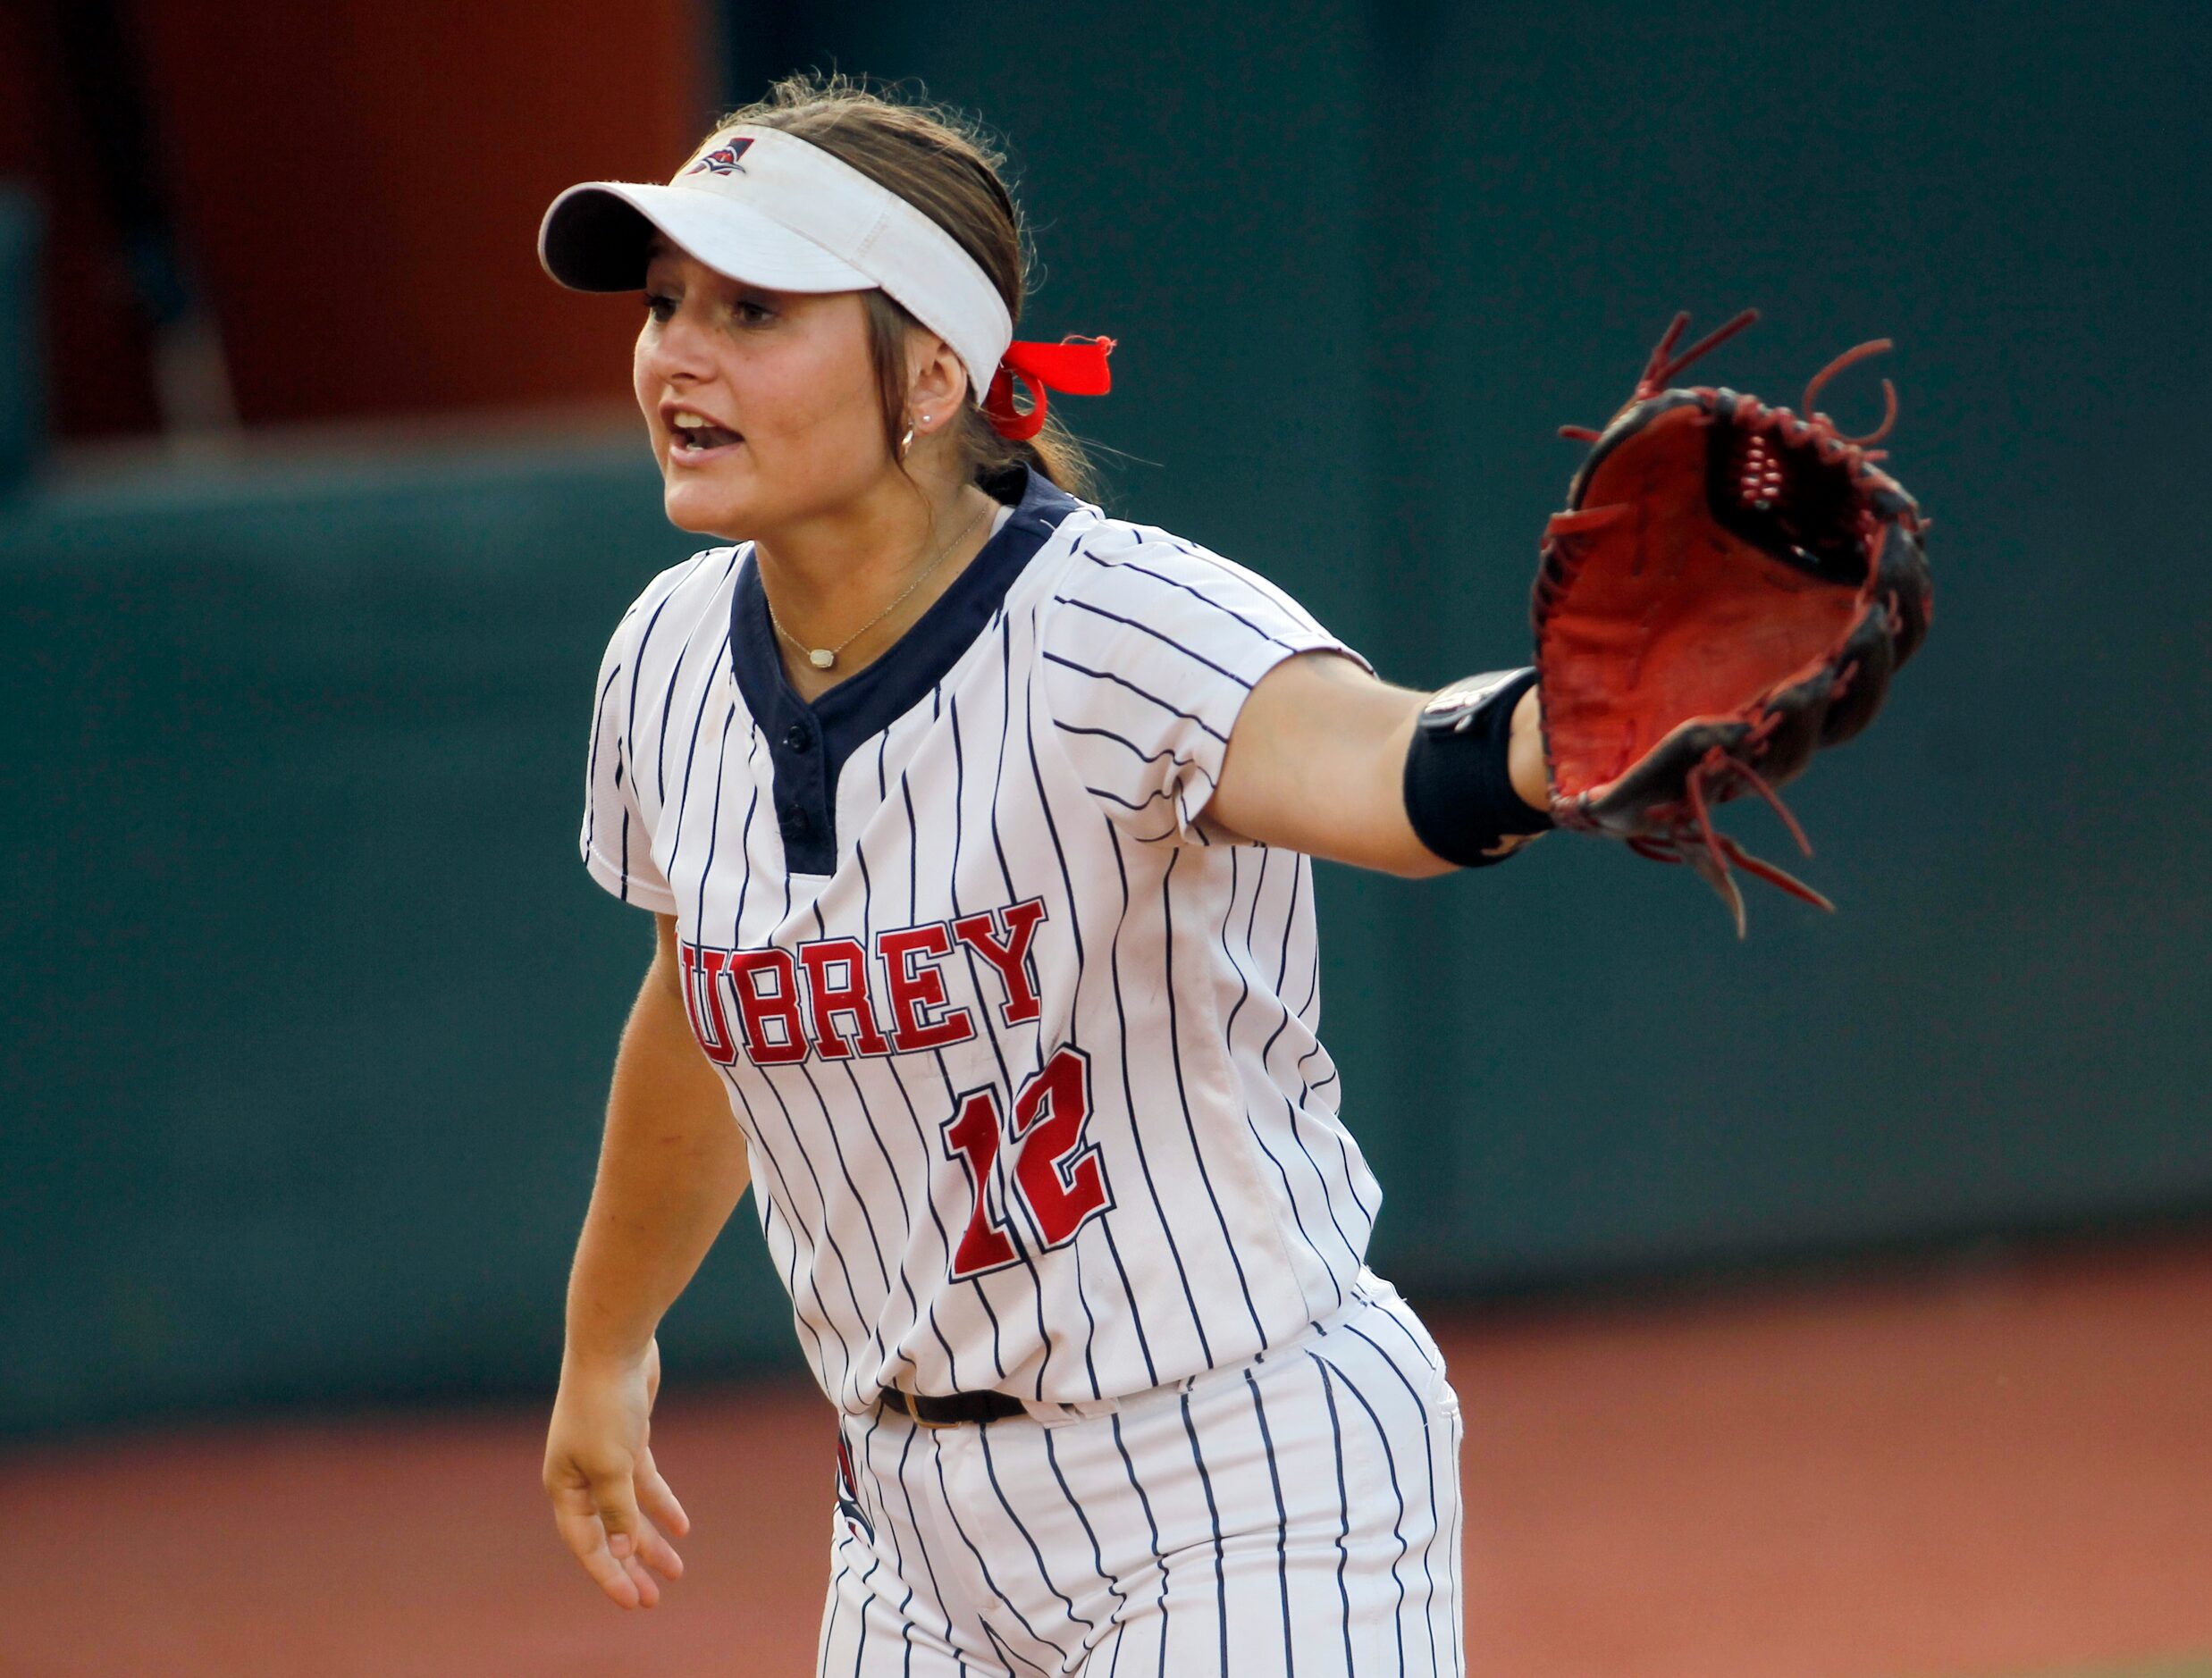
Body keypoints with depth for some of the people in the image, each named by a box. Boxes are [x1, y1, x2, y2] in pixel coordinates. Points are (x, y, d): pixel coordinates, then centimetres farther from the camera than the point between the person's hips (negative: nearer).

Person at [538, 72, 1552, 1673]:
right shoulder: (676, 659, -2)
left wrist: (1595, 722, -67)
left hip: (1253, 1494, -6)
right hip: (913, 1523, 6)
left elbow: (1398, 774, -44)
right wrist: (605, 1345, 32)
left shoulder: (1115, 627, -22)